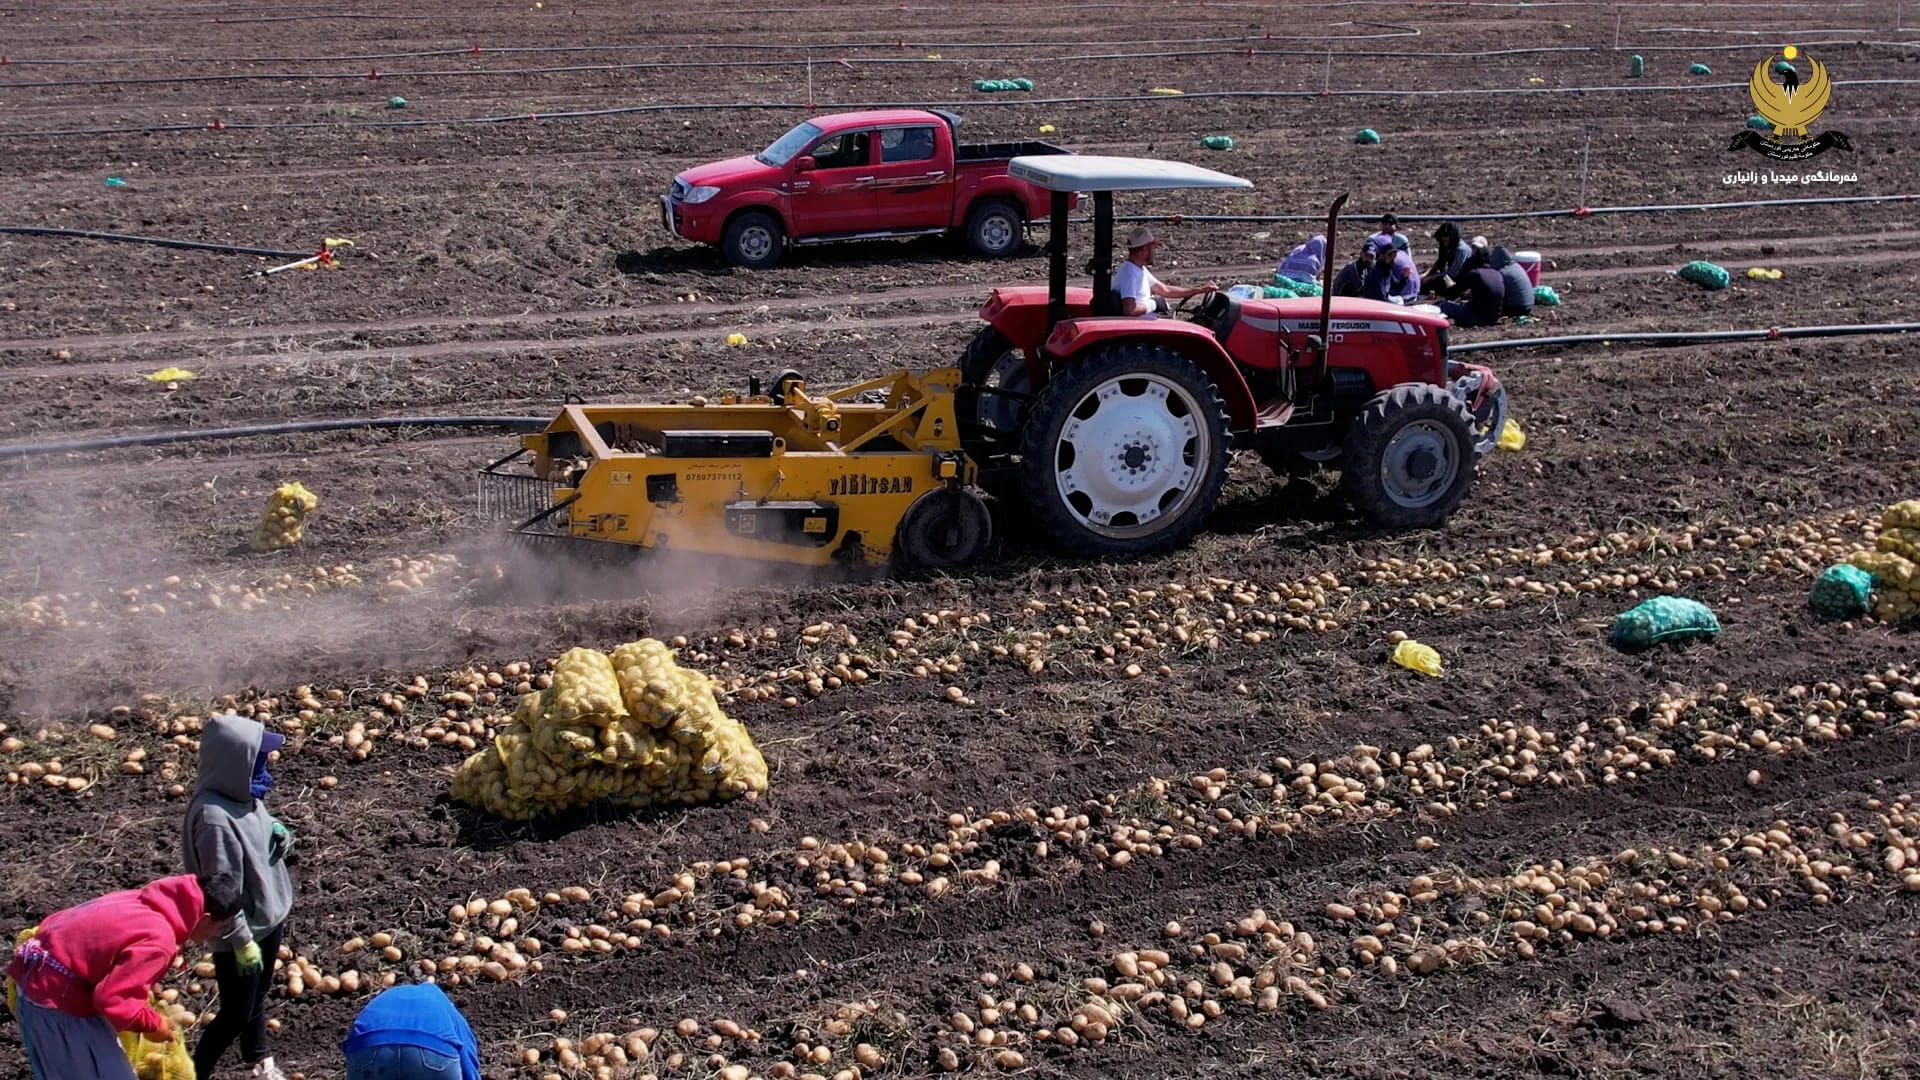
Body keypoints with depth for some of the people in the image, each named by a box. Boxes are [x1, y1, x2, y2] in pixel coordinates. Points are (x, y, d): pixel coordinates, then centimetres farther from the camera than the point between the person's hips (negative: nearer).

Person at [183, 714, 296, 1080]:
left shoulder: (244, 793, -5)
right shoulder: (215, 817, -32)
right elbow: (221, 890, -27)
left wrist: (276, 830, -7)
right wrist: (242, 941, -21)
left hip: (268, 916, 8)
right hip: (239, 931, -8)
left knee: (258, 995, 26)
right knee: (236, 1013, 7)